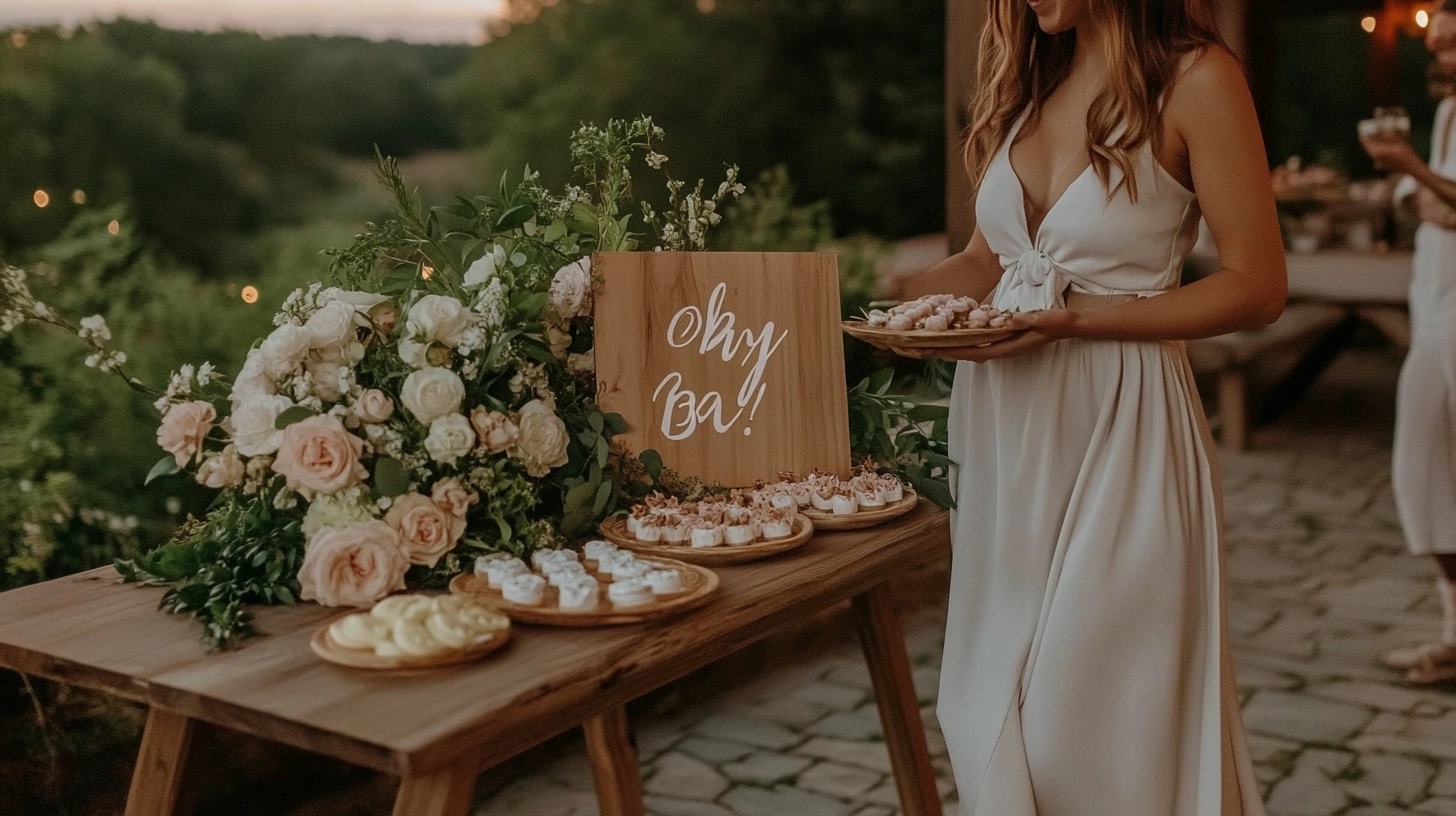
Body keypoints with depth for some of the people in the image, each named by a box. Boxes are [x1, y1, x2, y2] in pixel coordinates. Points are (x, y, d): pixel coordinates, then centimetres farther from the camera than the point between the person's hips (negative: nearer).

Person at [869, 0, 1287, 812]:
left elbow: (1258, 285, -10)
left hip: (1116, 431, -6)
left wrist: (1078, 319, -18)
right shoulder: (1025, 83, 12)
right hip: (1003, 431, 6)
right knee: (994, 710, 13)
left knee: (1100, 718, 2)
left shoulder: (1195, 77, -8)